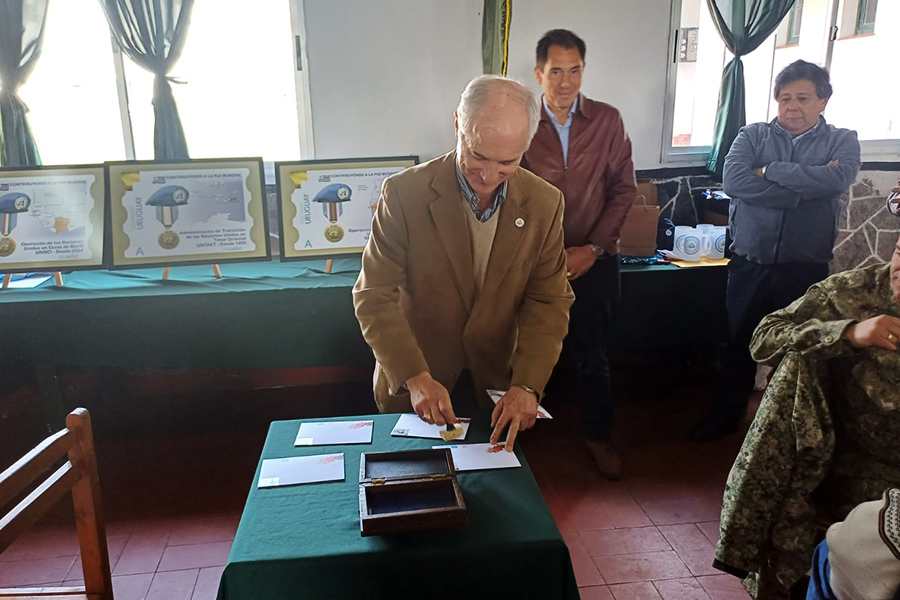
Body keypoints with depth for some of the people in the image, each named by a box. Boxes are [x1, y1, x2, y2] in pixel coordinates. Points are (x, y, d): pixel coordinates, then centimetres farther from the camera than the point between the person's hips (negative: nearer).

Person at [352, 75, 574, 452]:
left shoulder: (544, 203, -10)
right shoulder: (405, 193, -18)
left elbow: (549, 301, -7)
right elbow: (374, 297, -17)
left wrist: (526, 385, -21)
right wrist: (415, 377, -29)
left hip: (497, 384, 2)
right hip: (411, 389, -2)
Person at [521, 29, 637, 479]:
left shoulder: (608, 121, 1)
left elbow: (624, 189, 1)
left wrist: (594, 248, -8)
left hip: (595, 260, 1)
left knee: (592, 355, 11)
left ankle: (598, 436, 30)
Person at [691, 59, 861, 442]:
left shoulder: (842, 142, 4)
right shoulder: (753, 136, 3)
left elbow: (838, 179, -19)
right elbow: (734, 181, -17)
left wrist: (769, 170, -16)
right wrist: (807, 185, -16)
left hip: (805, 269, 0)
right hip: (749, 264, 1)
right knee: (739, 342, 12)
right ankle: (726, 414, 30)